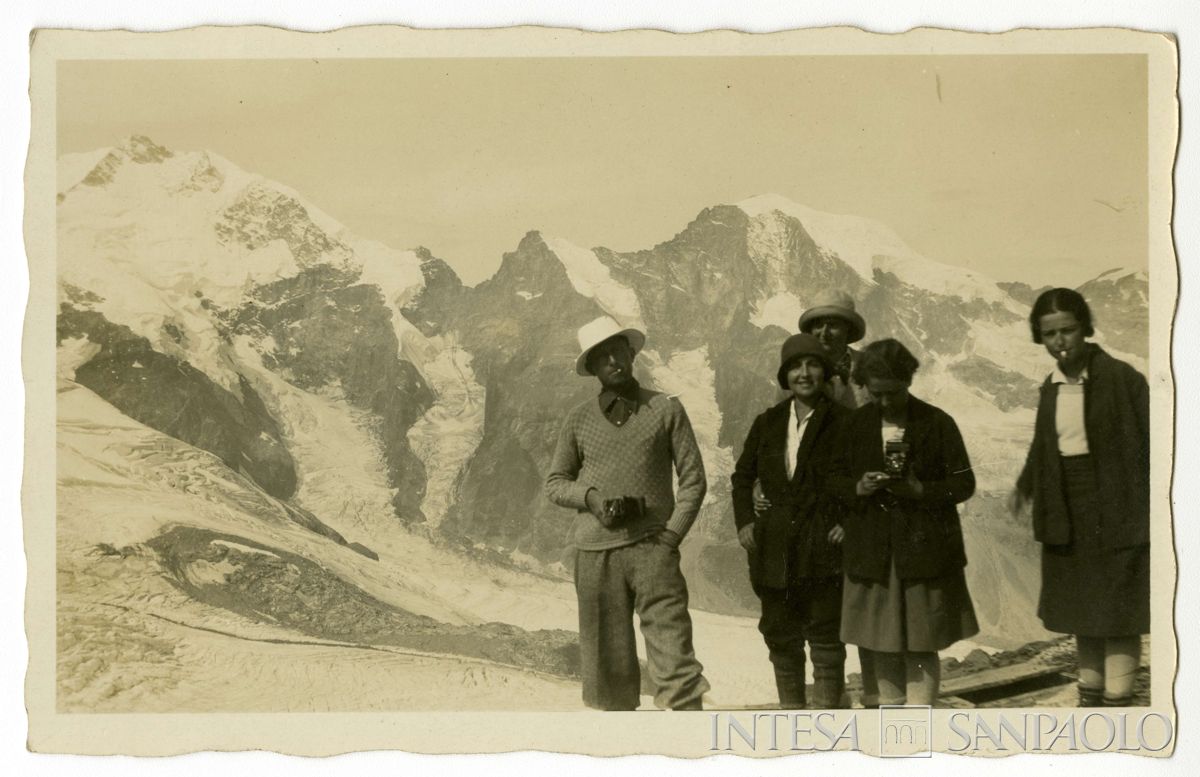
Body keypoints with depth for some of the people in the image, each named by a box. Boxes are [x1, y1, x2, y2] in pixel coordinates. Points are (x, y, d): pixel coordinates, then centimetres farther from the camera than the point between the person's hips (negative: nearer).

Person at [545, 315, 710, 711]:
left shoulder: (666, 410, 5)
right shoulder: (579, 420, 10)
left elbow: (693, 477, 5)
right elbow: (555, 483, 14)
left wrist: (671, 535, -6)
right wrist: (590, 497, -7)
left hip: (652, 545, -2)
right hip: (595, 553, 2)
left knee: (674, 655, -11)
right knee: (608, 658, 5)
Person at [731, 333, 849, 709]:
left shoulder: (842, 422, -2)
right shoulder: (767, 423, 11)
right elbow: (743, 476, 19)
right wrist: (744, 520, 6)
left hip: (823, 549, -4)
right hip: (775, 549, 5)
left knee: (826, 640, -2)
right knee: (781, 638, 11)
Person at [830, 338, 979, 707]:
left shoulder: (937, 424, -3)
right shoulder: (856, 424, 6)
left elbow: (964, 483, -2)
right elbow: (834, 478, 10)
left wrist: (922, 491, -19)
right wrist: (857, 488, -12)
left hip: (924, 549, -3)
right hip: (871, 552, 3)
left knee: (920, 647, -1)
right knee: (882, 648, 8)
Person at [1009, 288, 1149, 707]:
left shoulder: (1121, 378, -12)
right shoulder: (1051, 386, 6)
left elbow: (1148, 441, -12)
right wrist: (1025, 487, 31)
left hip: (1115, 512, -6)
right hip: (1067, 516, 6)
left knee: (1118, 613, -2)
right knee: (1081, 611, 13)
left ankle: (1117, 700, 3)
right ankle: (1089, 696, 24)